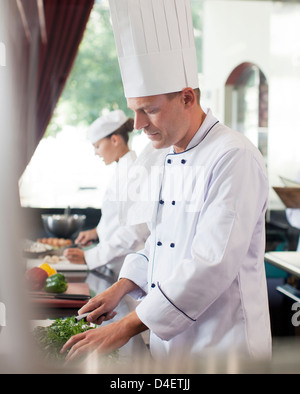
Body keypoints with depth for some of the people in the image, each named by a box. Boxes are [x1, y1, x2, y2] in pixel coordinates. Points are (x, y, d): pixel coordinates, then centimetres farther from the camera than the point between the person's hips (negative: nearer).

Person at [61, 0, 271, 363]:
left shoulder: (234, 158, -20)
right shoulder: (171, 159, 9)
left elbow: (212, 265, -26)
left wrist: (124, 328, -24)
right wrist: (121, 289, 2)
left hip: (221, 346, -8)